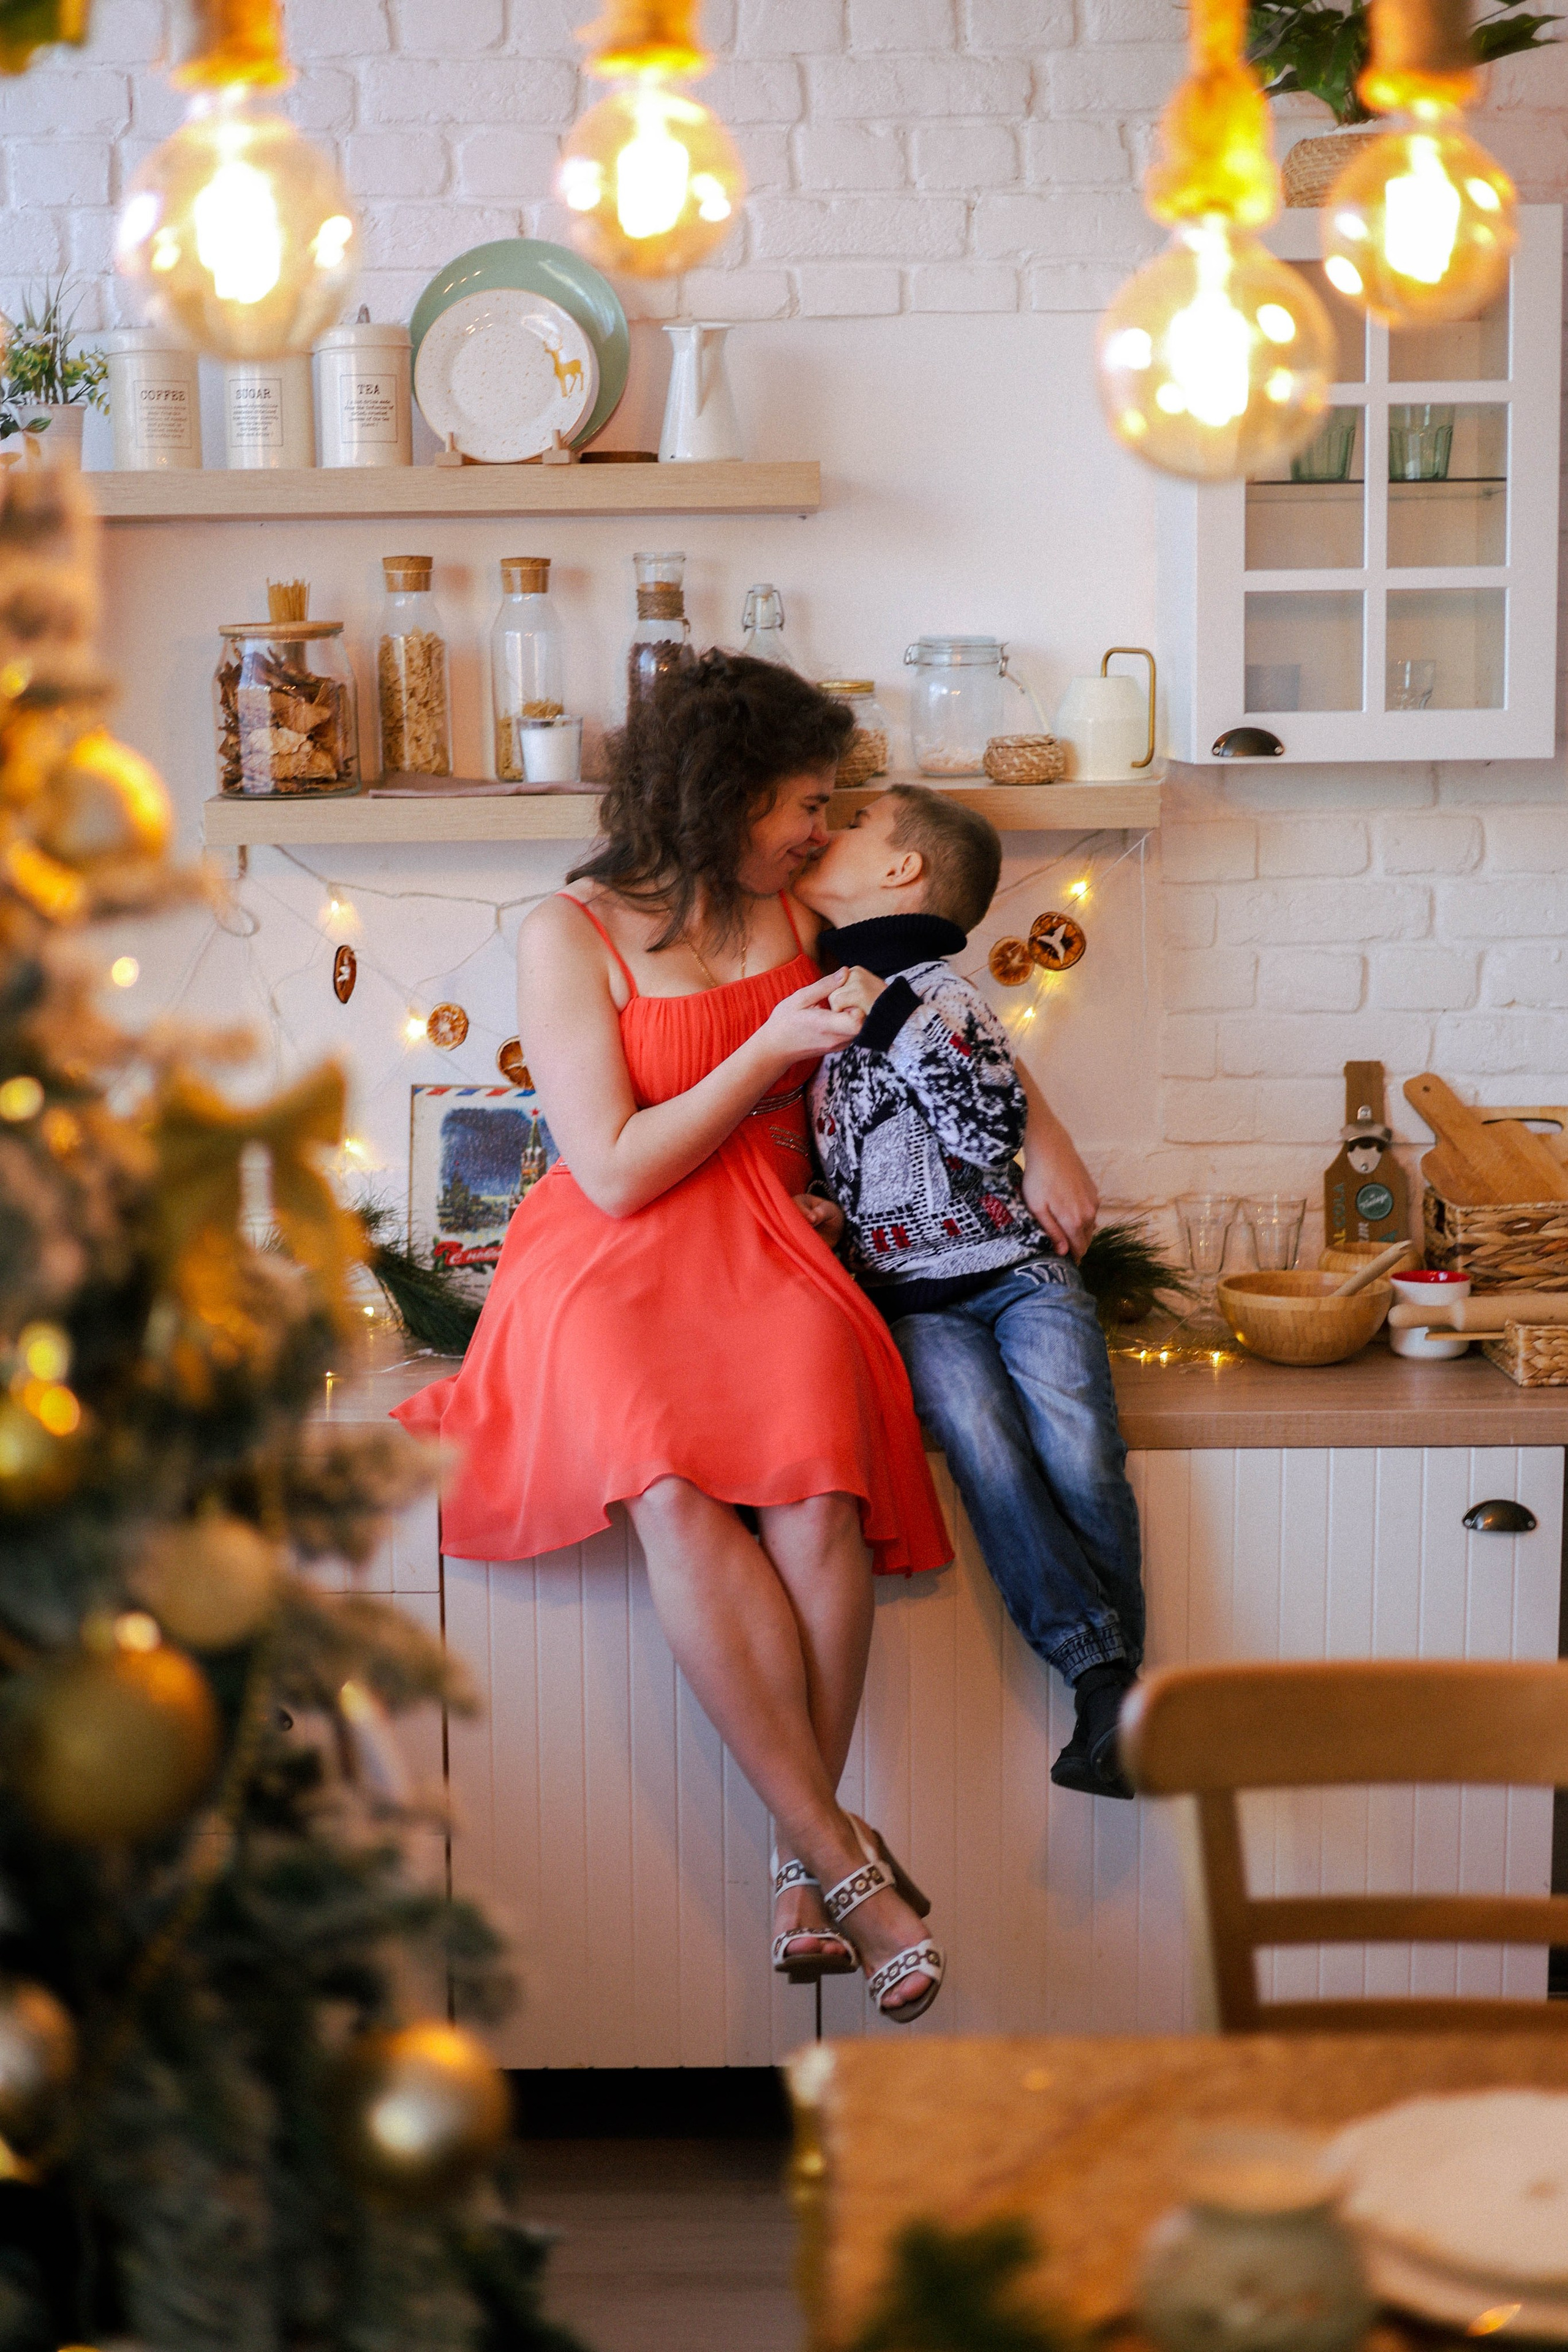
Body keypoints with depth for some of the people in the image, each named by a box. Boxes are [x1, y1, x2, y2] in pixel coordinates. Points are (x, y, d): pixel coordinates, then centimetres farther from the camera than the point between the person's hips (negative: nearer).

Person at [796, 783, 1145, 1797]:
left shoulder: (941, 993, -1)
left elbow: (995, 1128, -17)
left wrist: (894, 1018, -20)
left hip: (1018, 1267, -3)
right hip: (915, 1294, 3)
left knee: (1075, 1440, -26)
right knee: (983, 1437, -25)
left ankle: (1119, 1679, -18)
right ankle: (1100, 1675, -27)